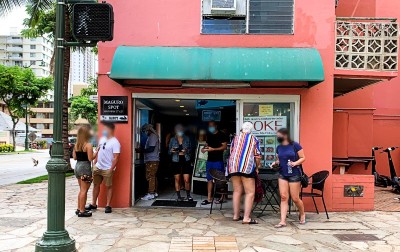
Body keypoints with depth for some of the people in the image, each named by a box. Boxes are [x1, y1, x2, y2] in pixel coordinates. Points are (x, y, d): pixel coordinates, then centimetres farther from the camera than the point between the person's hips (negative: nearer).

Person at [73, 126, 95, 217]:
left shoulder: (76, 145, 8)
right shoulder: (88, 145, -14)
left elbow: (74, 157, 10)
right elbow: (90, 158, -17)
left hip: (77, 166, 8)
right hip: (85, 168, -8)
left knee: (81, 190, 19)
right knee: (84, 190, -1)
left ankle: (79, 209, 25)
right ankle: (82, 211, 3)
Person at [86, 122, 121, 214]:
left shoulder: (115, 142, -13)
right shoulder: (102, 139, 10)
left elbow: (116, 157, -17)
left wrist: (111, 169, -21)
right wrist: (94, 163, 13)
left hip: (107, 169, -7)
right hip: (98, 167, 7)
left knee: (109, 186, 3)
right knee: (96, 185, 14)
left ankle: (108, 206, 10)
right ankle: (93, 204, 25)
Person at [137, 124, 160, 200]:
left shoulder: (153, 136, -11)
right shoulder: (151, 137, 20)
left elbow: (151, 149, -19)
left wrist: (141, 150, -14)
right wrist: (142, 150, 10)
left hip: (152, 160, -10)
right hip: (151, 160, 10)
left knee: (150, 177, -10)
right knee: (153, 177, 12)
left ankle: (151, 194, -10)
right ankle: (154, 192, 17)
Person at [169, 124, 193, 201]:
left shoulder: (187, 139, 7)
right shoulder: (172, 140, 6)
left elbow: (190, 149, 11)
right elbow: (169, 151, 8)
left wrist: (187, 151, -10)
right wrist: (172, 151, -14)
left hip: (185, 160, 0)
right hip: (176, 161, 1)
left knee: (187, 180, -5)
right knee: (177, 179, 5)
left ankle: (188, 195, 13)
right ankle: (179, 196, 17)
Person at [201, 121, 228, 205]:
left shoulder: (221, 135, -5)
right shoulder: (209, 135, 14)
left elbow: (224, 146, -12)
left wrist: (213, 149, -20)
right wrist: (204, 148, 0)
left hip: (218, 160, -6)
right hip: (209, 160, 6)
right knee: (209, 179, 6)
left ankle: (221, 197, 10)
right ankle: (209, 198, 9)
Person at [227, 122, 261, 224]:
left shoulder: (236, 138, 16)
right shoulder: (254, 139, 9)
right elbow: (257, 156, 3)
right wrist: (257, 166, 17)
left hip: (233, 166, 4)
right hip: (247, 167, -4)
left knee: (237, 191, 11)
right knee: (250, 192, -2)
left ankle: (236, 215, 15)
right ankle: (246, 218, -9)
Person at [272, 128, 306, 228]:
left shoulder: (295, 145, -8)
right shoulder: (279, 148, 7)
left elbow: (303, 158, -4)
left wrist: (295, 163, -21)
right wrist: (275, 163, -2)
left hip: (294, 175, -4)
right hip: (282, 175, 4)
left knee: (295, 198, 4)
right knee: (283, 197, -2)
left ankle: (302, 214, 33)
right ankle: (283, 221, 1)